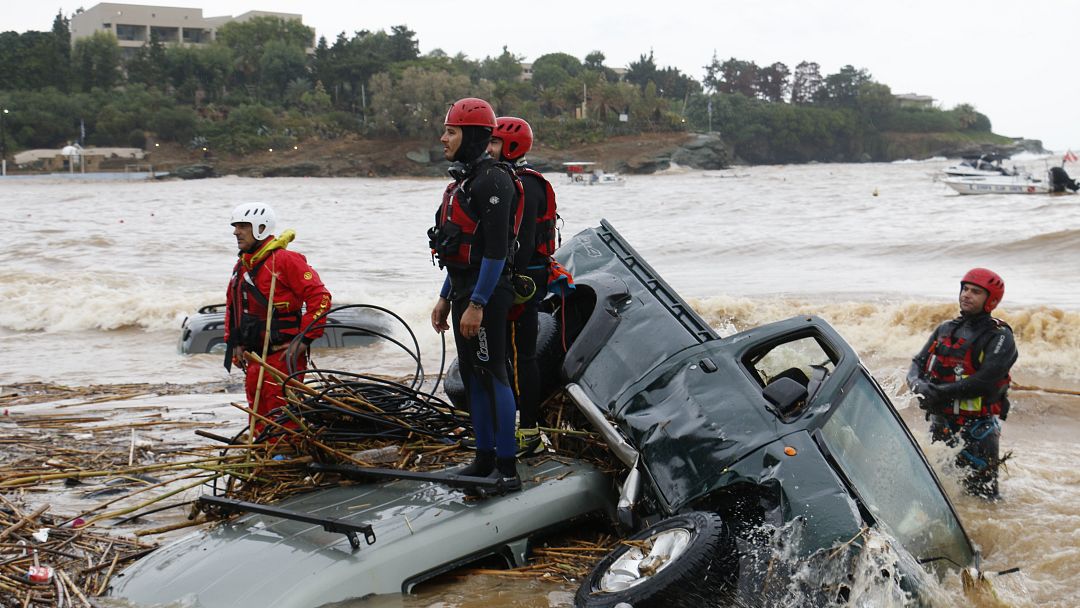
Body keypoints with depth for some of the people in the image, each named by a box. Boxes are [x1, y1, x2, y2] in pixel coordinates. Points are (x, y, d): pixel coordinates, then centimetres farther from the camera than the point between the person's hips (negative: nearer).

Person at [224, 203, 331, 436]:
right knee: (258, 416, 14)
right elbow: (232, 306, 27)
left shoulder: (284, 260, -13)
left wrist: (304, 340, -18)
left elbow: (319, 297, -17)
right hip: (254, 356, 9)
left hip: (284, 354, -9)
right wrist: (235, 343, 15)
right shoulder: (242, 265, 14)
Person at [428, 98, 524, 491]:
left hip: (487, 295, -10)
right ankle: (485, 458, 24)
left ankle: (507, 469, -1)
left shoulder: (492, 181, -16)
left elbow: (495, 251, -21)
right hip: (463, 291, 10)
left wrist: (477, 305, -23)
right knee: (472, 376, 14)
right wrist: (445, 297, 21)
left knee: (492, 375, -7)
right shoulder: (462, 180, 17)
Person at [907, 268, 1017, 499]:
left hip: (978, 427, -6)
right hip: (940, 423, 6)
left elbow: (985, 382, -19)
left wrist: (940, 392, -22)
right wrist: (919, 385, -15)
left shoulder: (1000, 336, -7)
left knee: (981, 494, -6)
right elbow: (918, 363, 9)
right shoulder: (946, 329, 14)